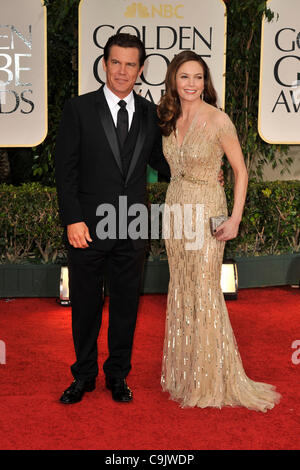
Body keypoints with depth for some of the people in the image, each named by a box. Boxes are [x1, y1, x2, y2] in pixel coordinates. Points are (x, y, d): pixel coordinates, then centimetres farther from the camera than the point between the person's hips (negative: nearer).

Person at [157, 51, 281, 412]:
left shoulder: (217, 119, -13)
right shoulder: (170, 120, 6)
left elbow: (240, 169, -9)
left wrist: (235, 219, -15)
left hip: (206, 213, -6)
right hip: (175, 209, 6)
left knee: (205, 295, -1)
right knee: (180, 292, 13)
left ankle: (212, 381, 14)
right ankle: (183, 371, 27)